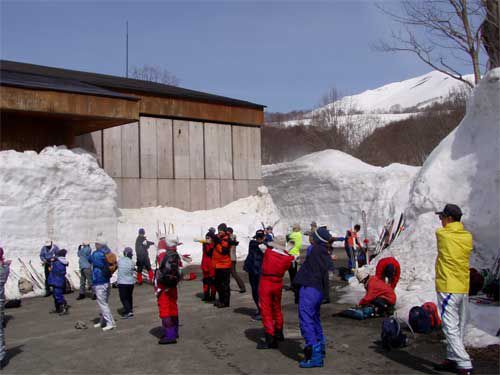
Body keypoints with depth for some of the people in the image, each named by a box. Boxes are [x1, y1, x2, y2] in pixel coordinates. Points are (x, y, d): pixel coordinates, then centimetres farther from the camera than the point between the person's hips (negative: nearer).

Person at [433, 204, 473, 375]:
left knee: (451, 328, -6)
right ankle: (452, 359, 26)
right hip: (464, 289, 6)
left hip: (447, 288, -6)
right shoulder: (468, 236, 4)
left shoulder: (441, 234, -9)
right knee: (459, 327, 15)